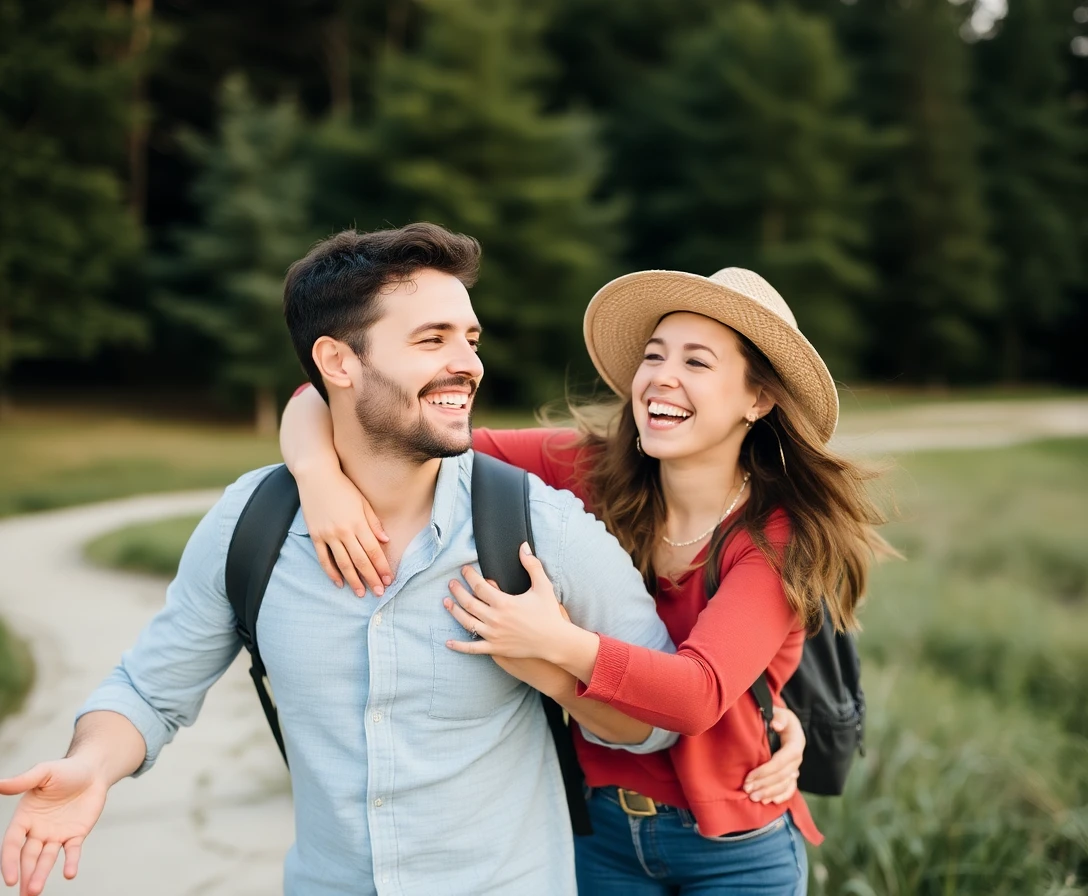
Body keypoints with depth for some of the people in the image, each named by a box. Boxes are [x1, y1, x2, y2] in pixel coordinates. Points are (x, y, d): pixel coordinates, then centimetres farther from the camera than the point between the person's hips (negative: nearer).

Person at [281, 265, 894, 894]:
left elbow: (700, 694, -32)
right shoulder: (584, 472, -13)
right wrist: (322, 476, -36)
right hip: (601, 825, 3)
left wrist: (558, 642, -44)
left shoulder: (782, 535, -18)